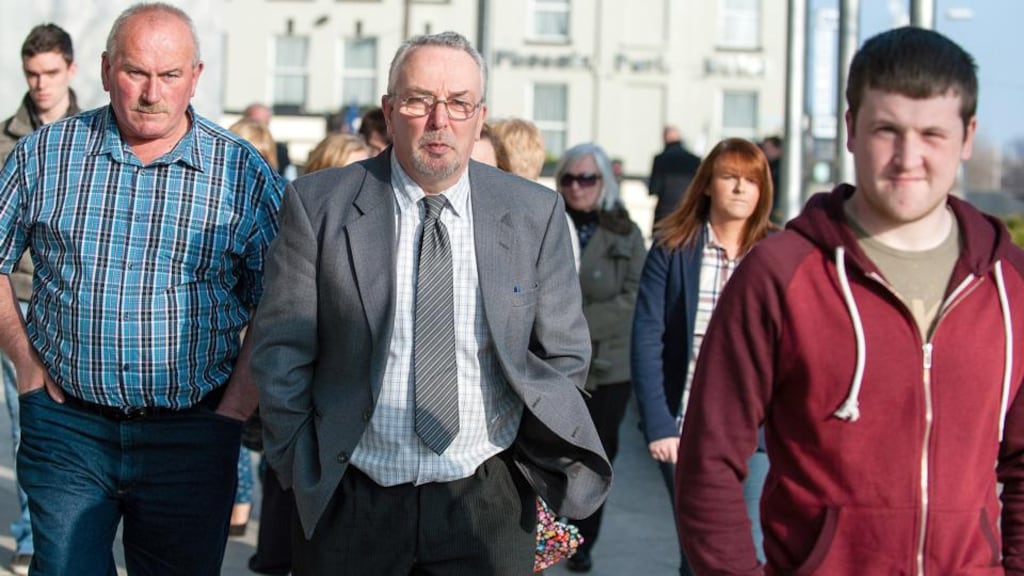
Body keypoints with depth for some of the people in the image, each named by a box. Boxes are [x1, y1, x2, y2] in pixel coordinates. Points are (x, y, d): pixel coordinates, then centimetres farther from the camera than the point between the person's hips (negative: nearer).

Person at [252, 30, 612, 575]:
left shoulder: (535, 213, 1)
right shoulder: (318, 204, -4)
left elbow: (563, 355, 8)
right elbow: (281, 353, 0)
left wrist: (534, 467, 1)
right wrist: (303, 471, -1)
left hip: (487, 509, 1)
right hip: (349, 507, -1)